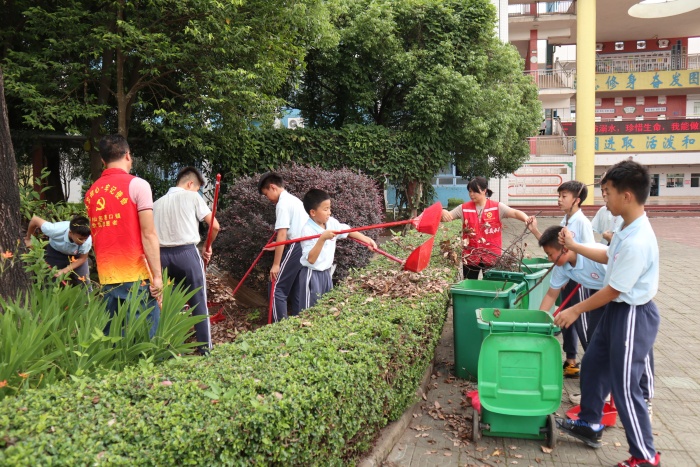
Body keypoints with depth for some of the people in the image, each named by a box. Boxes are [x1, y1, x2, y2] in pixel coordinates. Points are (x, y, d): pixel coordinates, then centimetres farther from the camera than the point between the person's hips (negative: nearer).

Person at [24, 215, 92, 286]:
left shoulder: (87, 240, -37)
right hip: (55, 252, 0)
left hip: (76, 255, 0)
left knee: (84, 283, -3)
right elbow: (35, 219, -22)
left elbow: (82, 258, -17)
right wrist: (28, 239, -5)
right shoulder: (56, 230, -41)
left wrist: (64, 271, -27)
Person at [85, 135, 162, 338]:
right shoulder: (137, 185, -6)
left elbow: (96, 236, 19)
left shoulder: (92, 191, 12)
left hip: (106, 277, 6)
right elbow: (148, 235, -12)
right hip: (136, 275, -6)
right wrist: (157, 275, -10)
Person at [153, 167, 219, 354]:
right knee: (198, 304, 3)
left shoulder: (157, 203, 16)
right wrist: (208, 247, 15)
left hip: (161, 255, 4)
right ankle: (205, 348, 6)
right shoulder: (192, 197, 4)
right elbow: (215, 226, 0)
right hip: (186, 253, -4)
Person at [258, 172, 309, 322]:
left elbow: (282, 235, -17)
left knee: (277, 288, -6)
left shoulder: (282, 203, -10)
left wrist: (276, 264, -16)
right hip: (305, 247, 10)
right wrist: (274, 246, 30)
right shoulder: (294, 200, 18)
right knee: (296, 290, 13)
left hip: (294, 248, -10)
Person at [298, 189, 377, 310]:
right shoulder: (308, 230, -23)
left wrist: (367, 239, 1)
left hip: (326, 273, 8)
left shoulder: (331, 222, -2)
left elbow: (347, 230, 11)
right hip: (312, 275, -8)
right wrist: (322, 239, -37)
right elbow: (311, 259, -28)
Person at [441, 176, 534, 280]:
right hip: (470, 256, 1)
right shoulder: (464, 208, 0)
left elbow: (514, 213, -14)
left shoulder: (497, 207, -4)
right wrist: (443, 213, -24)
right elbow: (445, 217, 0)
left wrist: (526, 218, -35)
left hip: (491, 255, -1)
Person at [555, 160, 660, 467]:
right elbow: (609, 257, 21)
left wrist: (575, 311, -13)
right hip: (617, 310, 10)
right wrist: (574, 246, 21)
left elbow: (613, 290, -23)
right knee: (593, 365, 21)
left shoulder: (637, 242, -30)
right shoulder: (628, 229, 1)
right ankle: (589, 424, 39)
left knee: (624, 385, 1)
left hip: (633, 315, -10)